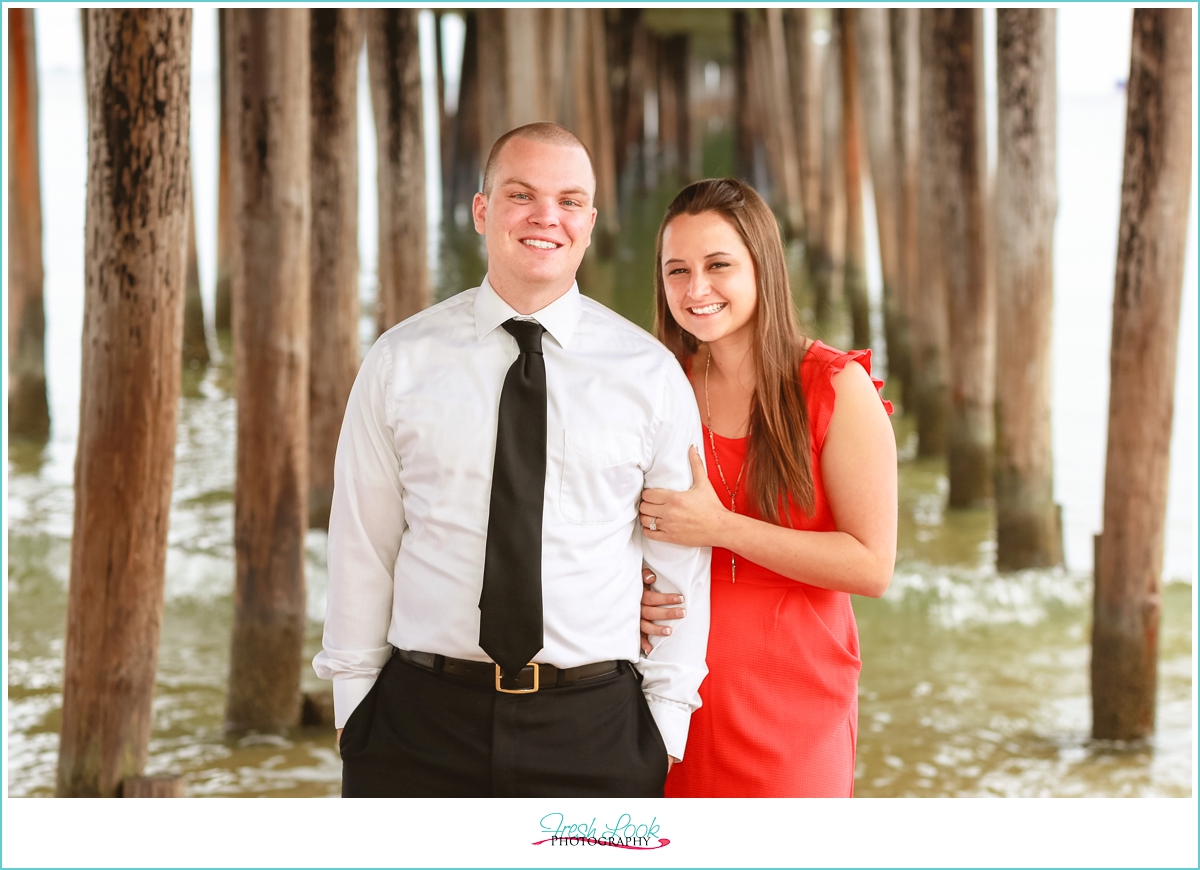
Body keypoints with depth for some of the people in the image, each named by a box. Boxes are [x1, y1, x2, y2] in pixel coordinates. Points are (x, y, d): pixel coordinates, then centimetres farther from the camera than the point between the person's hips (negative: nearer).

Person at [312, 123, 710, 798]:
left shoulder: (652, 373, 3)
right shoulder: (401, 362, 3)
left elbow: (680, 564, 5)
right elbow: (363, 545, 5)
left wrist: (665, 725, 1)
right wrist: (355, 703, 2)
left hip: (595, 733, 0)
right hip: (421, 721, 0)